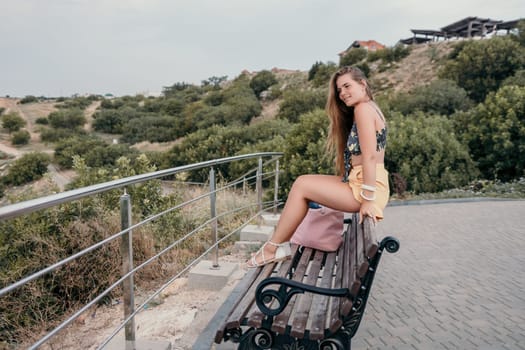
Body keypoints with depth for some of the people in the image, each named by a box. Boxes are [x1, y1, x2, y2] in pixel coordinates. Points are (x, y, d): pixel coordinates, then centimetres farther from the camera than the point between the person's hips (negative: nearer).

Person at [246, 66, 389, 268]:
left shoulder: (363, 108, -10)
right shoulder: (369, 109, 21)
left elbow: (370, 156, -19)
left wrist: (368, 200, -20)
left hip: (364, 188, -10)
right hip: (358, 183, 10)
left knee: (302, 185, -8)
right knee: (303, 183, 9)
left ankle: (273, 248, 2)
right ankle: (281, 245, 8)